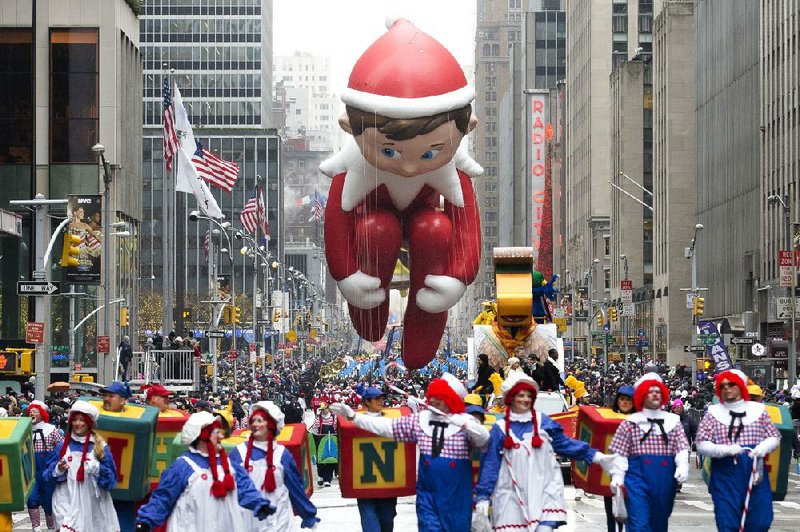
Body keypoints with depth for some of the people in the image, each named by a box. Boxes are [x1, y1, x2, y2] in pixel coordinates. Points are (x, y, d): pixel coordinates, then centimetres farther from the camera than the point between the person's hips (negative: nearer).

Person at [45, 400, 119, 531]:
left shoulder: (100, 446, 1)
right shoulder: (64, 445, 9)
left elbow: (111, 478, -1)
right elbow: (49, 473, 12)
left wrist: (98, 469, -19)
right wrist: (58, 470, -9)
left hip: (92, 504, -1)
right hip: (68, 502, 1)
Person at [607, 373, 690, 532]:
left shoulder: (673, 421, 11)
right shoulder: (630, 423, 5)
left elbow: (682, 448, 2)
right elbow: (620, 453, 4)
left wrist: (682, 466, -16)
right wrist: (617, 477, -6)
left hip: (665, 482, 3)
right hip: (638, 479, -3)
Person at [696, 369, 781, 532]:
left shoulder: (758, 410, 9)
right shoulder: (713, 413, 4)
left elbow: (774, 437, 11)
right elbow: (701, 445, -1)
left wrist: (763, 448, -11)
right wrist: (725, 449, -18)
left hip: (756, 473, 1)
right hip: (725, 475, -1)